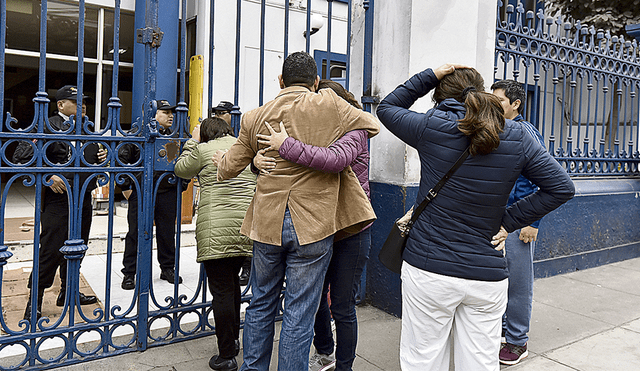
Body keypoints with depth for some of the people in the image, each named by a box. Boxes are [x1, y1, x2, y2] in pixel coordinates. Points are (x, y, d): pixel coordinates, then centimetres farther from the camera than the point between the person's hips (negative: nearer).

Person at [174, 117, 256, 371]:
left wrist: (192, 142, 24)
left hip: (216, 228, -5)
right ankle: (233, 339, 34)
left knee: (221, 290, 0)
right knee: (232, 282, 22)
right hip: (247, 225, 6)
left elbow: (181, 170, 17)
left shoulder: (203, 149, 1)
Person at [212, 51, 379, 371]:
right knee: (299, 314, 7)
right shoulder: (329, 105, -6)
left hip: (267, 223, 3)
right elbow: (372, 125, 9)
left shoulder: (255, 118, 4)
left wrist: (218, 156, 35)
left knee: (261, 304, 21)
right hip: (313, 225, -3)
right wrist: (344, 116, 27)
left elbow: (229, 168, 13)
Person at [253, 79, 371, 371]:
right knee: (315, 295, 19)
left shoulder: (354, 132, -12)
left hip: (351, 232, -6)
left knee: (342, 306, 5)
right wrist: (259, 160, -21)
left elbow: (335, 160, -35)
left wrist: (287, 146, -36)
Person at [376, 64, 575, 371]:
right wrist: (508, 221, 2)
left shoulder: (431, 127, -7)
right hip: (488, 276, 3)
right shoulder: (517, 137, 0)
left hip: (428, 270, -2)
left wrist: (430, 76, 10)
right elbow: (562, 187, 3)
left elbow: (386, 107, 11)